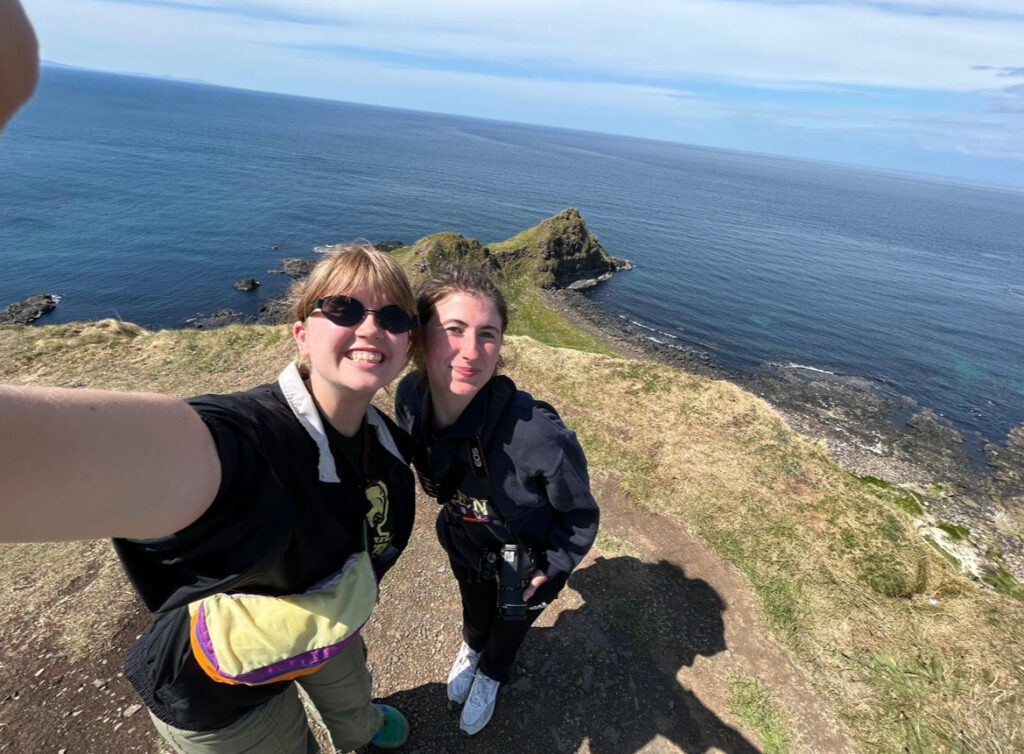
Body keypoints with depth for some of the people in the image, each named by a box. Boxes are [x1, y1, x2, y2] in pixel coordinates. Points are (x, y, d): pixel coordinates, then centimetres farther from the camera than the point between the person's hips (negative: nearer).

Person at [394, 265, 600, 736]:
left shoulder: (537, 433, -44)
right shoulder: (409, 400, -28)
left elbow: (580, 514, -22)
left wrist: (551, 568, -10)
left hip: (528, 560, -3)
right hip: (464, 544, 3)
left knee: (511, 624, 30)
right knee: (474, 609, 35)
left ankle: (491, 672, 66)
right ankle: (472, 647, 72)